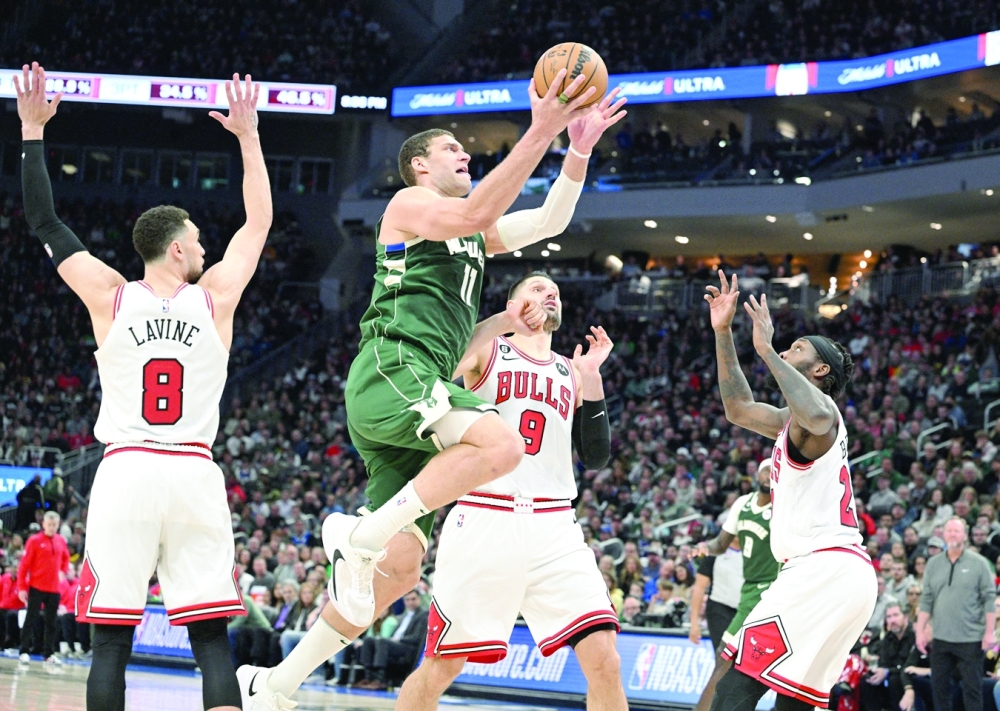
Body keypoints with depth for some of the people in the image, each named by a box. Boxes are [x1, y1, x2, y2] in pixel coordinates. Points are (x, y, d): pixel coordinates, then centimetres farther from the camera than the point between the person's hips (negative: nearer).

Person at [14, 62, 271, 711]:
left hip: (126, 471, 0)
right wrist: (248, 136, 24)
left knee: (112, 635, 0)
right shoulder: (215, 298, 5)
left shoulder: (110, 298, 3)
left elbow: (46, 223, 11)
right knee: (212, 639, 1)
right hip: (195, 474, 0)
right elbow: (260, 221, 18)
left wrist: (32, 131, 16)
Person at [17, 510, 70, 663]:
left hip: (54, 589, 4)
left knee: (51, 622, 6)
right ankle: (24, 652, 3)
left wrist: (63, 571, 7)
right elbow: (24, 565, -7)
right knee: (31, 620, -2)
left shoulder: (61, 541, 7)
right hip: (37, 587, -4)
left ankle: (49, 653, 11)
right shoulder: (34, 541, -7)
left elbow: (66, 559, 25)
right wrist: (22, 588, -10)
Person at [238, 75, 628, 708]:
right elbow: (477, 213, -15)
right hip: (391, 371, -9)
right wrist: (541, 133, -18)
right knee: (501, 443, -33)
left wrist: (579, 152, 11)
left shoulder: (472, 234, 29)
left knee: (399, 568, 3)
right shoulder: (411, 204, 4)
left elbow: (549, 222, 25)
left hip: (420, 394, 9)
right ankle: (361, 535, -24)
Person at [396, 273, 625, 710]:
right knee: (441, 666, 0)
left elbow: (596, 458, 13)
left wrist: (591, 377, 4)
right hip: (484, 520, -3)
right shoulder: (484, 350, 8)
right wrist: (498, 324, -14)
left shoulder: (571, 373, 20)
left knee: (603, 659, -11)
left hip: (554, 527, 3)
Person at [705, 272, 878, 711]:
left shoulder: (821, 407, -3)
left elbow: (817, 417, -29)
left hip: (825, 570, -10)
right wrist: (723, 333, 30)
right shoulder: (796, 419, 26)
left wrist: (767, 351, -22)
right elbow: (738, 408, 37)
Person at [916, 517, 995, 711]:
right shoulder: (933, 564, 9)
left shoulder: (978, 563, -1)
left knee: (972, 687, 0)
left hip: (971, 638, -4)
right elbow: (926, 600, 9)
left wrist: (989, 632, -9)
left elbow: (989, 599, -3)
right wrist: (920, 631, 3)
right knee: (939, 687, 8)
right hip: (941, 637, 4)